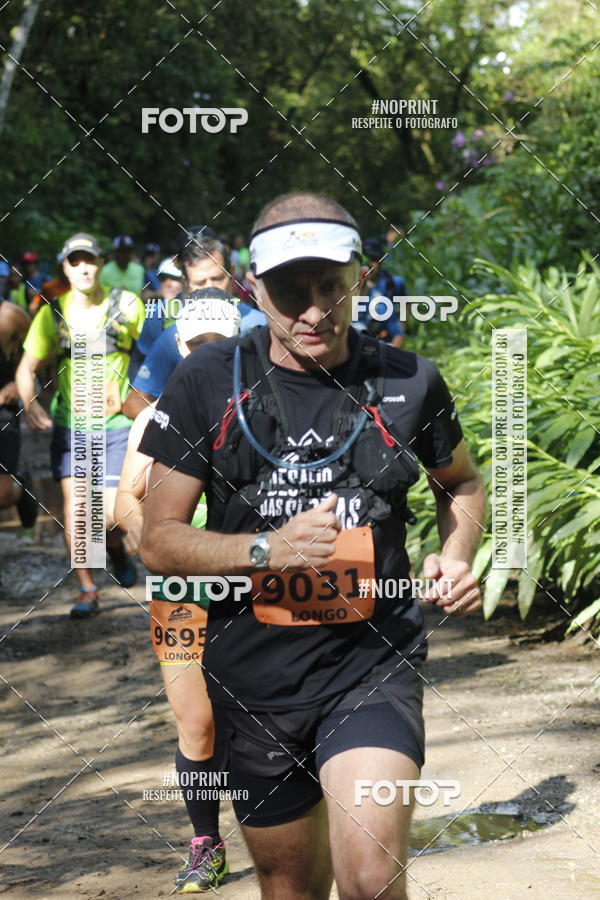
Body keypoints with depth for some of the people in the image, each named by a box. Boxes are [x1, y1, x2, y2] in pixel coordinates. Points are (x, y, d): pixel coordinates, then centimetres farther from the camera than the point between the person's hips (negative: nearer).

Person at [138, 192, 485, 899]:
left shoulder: (408, 383, -1)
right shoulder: (209, 383, -4)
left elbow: (461, 482, 20)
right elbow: (158, 541, -3)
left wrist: (456, 558, 0)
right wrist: (269, 549, -19)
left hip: (373, 663, -1)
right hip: (255, 677, 1)